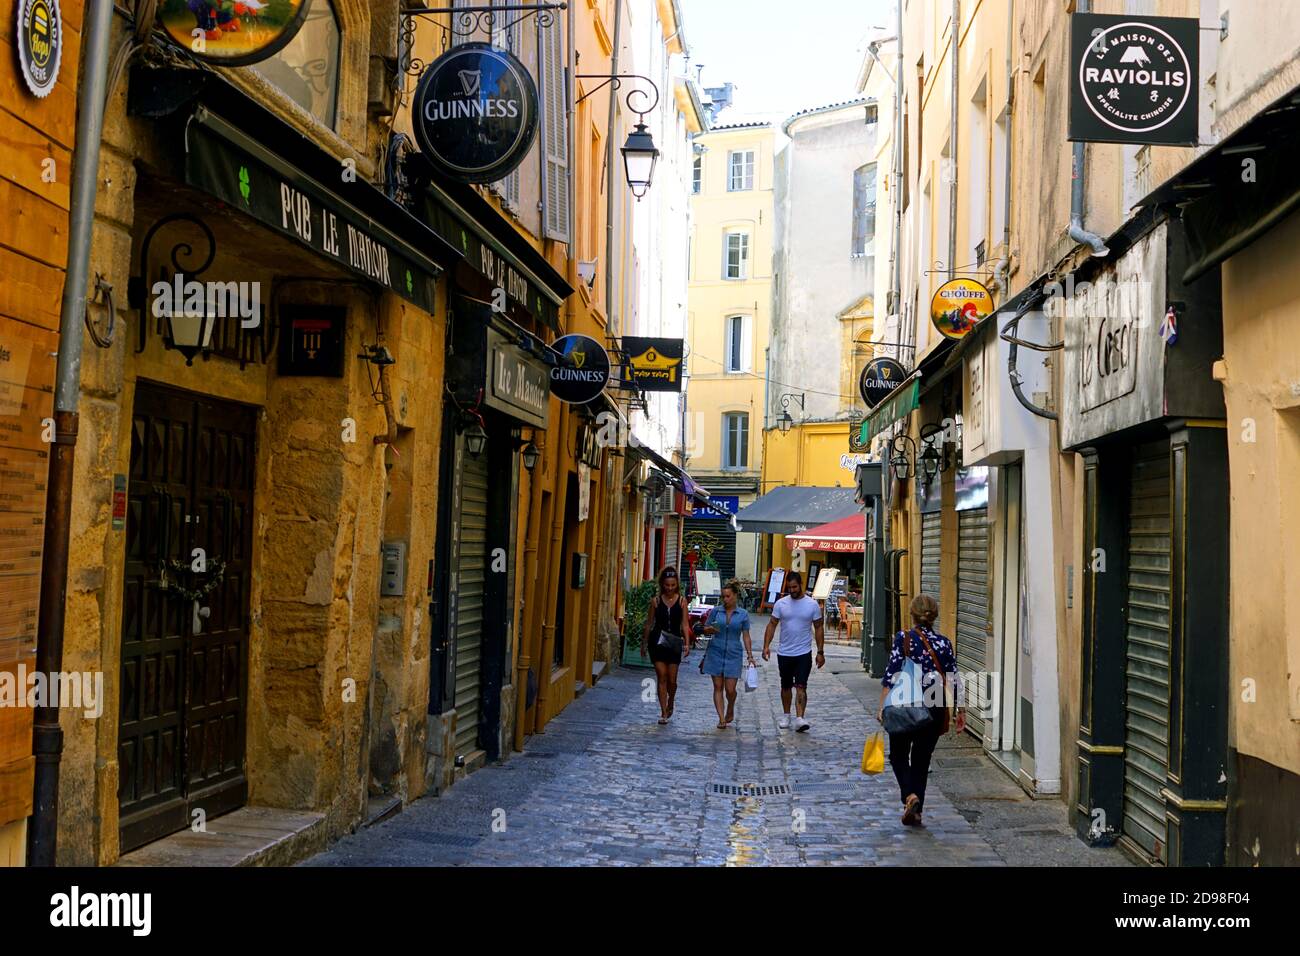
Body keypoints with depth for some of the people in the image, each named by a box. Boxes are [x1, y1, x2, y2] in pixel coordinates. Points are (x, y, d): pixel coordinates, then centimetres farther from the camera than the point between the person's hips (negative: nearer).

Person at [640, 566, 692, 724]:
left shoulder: (681, 601, 1)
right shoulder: (656, 601, 2)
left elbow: (685, 624, -1)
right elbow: (649, 624, 9)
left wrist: (687, 643, -11)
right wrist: (643, 643, 12)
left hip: (674, 644, 0)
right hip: (658, 643, 0)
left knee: (672, 680, 4)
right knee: (662, 678, -3)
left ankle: (670, 704, 33)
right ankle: (663, 713, 2)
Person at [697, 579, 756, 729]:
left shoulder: (743, 614, 1)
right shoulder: (715, 611, 2)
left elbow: (746, 636, 5)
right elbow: (705, 629, 9)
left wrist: (750, 655, 1)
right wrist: (710, 629, -14)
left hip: (733, 655, -1)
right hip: (716, 653, 1)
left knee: (730, 689, -2)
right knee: (718, 687, 0)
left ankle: (730, 710, 27)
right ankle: (721, 719, 4)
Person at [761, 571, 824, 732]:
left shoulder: (812, 605, -3)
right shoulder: (781, 603, 0)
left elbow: (818, 628, 2)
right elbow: (772, 625, 2)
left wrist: (820, 652, -1)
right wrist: (766, 646, -9)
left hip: (804, 654, -2)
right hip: (784, 653, 2)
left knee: (801, 687, -12)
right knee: (786, 686, 15)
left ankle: (799, 719, -19)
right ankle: (786, 716, 30)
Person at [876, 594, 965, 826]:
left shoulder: (903, 639, -7)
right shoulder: (944, 643, 1)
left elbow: (891, 674, -13)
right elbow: (954, 680, 3)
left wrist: (883, 706, -11)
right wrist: (959, 711, 12)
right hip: (934, 709, 3)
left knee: (899, 755, 14)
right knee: (921, 759, 15)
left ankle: (910, 795, -10)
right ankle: (916, 811, 14)